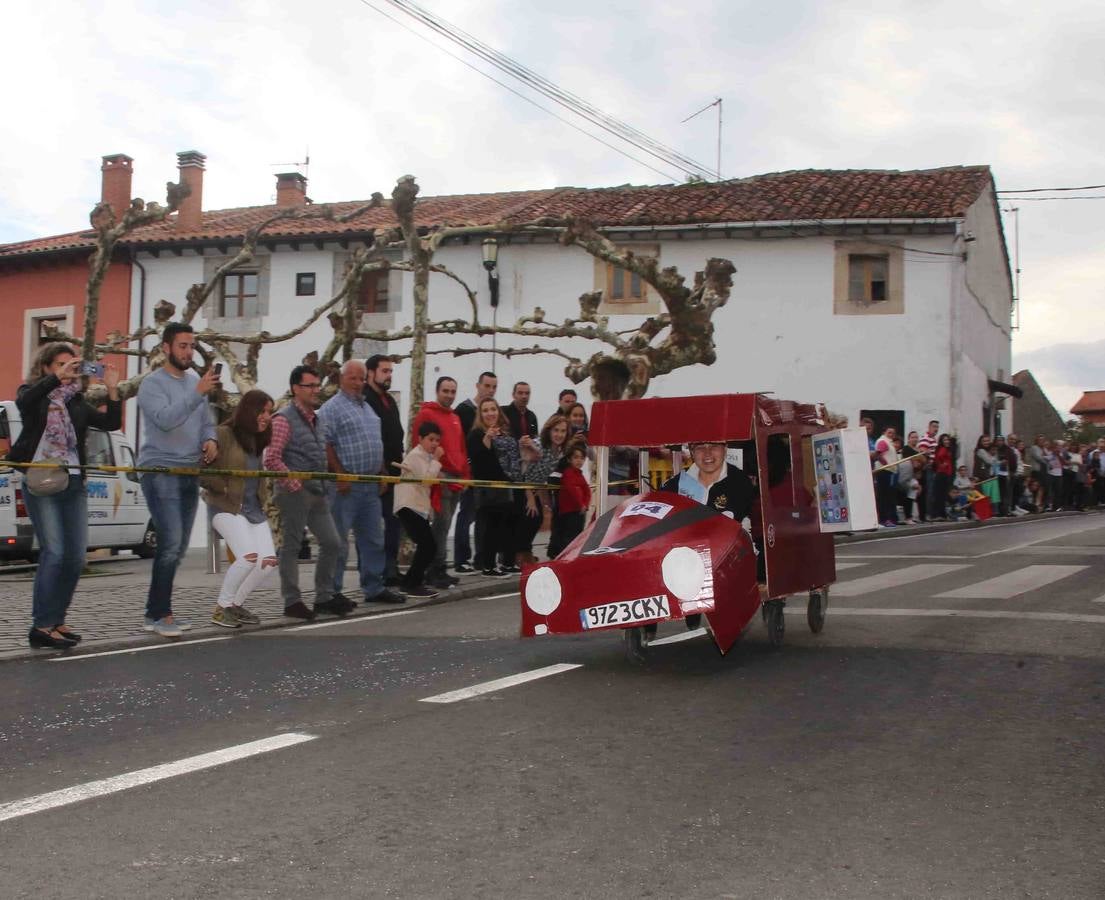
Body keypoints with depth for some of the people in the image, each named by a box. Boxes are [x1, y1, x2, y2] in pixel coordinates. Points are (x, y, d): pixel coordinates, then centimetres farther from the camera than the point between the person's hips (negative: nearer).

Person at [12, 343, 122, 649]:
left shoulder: (77, 401, 15)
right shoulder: (32, 393, 5)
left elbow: (111, 423, 5)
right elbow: (25, 401, -20)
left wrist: (112, 390, -8)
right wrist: (58, 377, -30)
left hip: (73, 484, 5)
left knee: (76, 557, 2)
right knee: (54, 552, -13)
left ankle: (56, 620, 16)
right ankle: (42, 627, -8)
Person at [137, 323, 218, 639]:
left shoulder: (196, 381, 15)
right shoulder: (152, 383, -8)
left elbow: (206, 421, 22)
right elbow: (165, 418, -24)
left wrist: (210, 439, 0)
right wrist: (198, 393, -32)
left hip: (190, 472, 8)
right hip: (161, 472, -8)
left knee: (178, 548, 10)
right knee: (170, 545, -15)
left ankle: (156, 612, 20)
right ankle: (160, 615, -8)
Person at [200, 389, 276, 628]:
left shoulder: (260, 440, 14)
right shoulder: (224, 434, -9)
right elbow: (202, 473, -11)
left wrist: (267, 491, 14)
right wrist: (225, 488, -13)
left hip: (255, 509, 7)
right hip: (227, 508, -7)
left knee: (269, 561, -6)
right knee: (248, 556, -24)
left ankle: (236, 604, 15)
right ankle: (221, 608, -3)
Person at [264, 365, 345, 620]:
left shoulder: (315, 418, 16)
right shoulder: (284, 418, -10)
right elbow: (272, 459, -16)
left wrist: (323, 484, 15)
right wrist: (295, 484, -18)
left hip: (317, 492, 8)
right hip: (294, 492, -8)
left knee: (332, 543, 8)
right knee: (291, 546, 0)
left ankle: (324, 597, 17)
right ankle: (292, 601, 8)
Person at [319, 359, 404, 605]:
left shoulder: (367, 407, 19)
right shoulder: (332, 408, -7)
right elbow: (326, 445, -15)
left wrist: (381, 474, 15)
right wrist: (340, 476, -19)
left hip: (370, 484, 8)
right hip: (347, 484, -8)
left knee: (373, 539, 11)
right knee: (338, 541, -3)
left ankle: (374, 588, 18)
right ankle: (332, 591, 4)